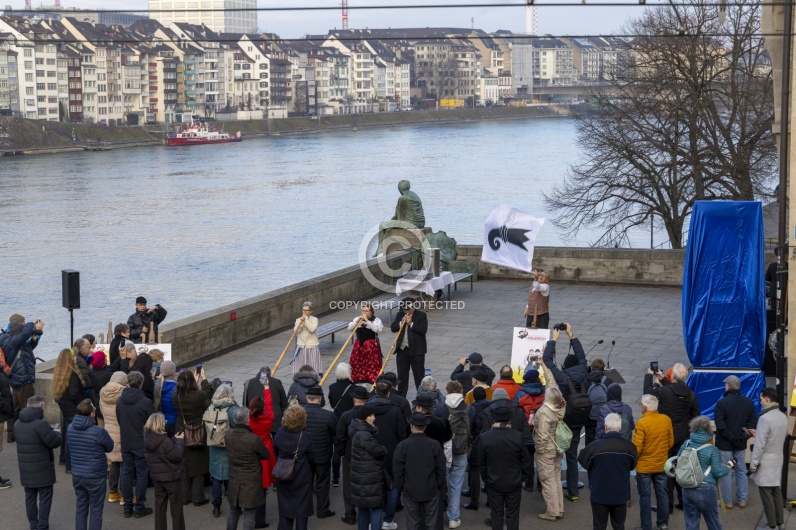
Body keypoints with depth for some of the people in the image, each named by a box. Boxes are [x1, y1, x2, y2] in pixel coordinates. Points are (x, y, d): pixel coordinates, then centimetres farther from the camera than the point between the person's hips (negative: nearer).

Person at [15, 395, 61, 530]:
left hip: (25, 468, 7)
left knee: (30, 497, 15)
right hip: (42, 469, -7)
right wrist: (55, 433, 3)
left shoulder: (18, 424, 3)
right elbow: (55, 442, -20)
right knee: (45, 498, 3)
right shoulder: (40, 424, -22)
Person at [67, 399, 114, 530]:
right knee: (96, 510, 7)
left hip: (77, 475, 5)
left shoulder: (70, 428, -4)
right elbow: (110, 447, -5)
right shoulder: (99, 432, -22)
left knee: (80, 508, 17)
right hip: (95, 477, -5)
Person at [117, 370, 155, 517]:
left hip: (125, 443, 4)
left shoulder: (119, 401, -1)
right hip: (141, 444, -4)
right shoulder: (146, 402, -17)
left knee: (127, 474, 11)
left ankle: (127, 507, 15)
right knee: (141, 475, 4)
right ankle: (139, 507, 7)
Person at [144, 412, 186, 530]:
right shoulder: (165, 440, -26)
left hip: (157, 477, 7)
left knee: (159, 506, 13)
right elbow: (176, 456, -20)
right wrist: (179, 441, -10)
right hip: (171, 477, -7)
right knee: (176, 507, 7)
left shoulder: (147, 439, -2)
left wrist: (174, 439, 6)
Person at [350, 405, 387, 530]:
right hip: (370, 478, -10)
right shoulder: (364, 435, -22)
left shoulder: (360, 432, 9)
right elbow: (379, 452, -20)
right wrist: (384, 449, 1)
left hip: (361, 477, 10)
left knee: (363, 508, 16)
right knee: (376, 508, -5)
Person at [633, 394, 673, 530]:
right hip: (662, 464, 5)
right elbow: (671, 442, 4)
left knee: (645, 497, 5)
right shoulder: (666, 420, -5)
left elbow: (637, 448, -19)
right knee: (662, 494, 17)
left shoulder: (642, 423, -21)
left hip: (644, 466, -5)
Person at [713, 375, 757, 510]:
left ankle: (727, 501, 7)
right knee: (741, 471, 14)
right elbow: (754, 421, 5)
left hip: (725, 443, -5)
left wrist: (731, 437, -13)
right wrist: (746, 434, -2)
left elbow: (720, 425, -19)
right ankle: (742, 500, 17)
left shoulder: (722, 403, -16)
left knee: (726, 472, 3)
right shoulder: (748, 402, 2)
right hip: (741, 443, 5)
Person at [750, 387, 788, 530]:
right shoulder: (783, 417, 4)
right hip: (778, 459, 8)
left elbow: (759, 444, -21)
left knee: (766, 493, 0)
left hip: (765, 462, -8)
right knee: (776, 491, 15)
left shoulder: (765, 418, -22)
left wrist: (753, 463, -12)